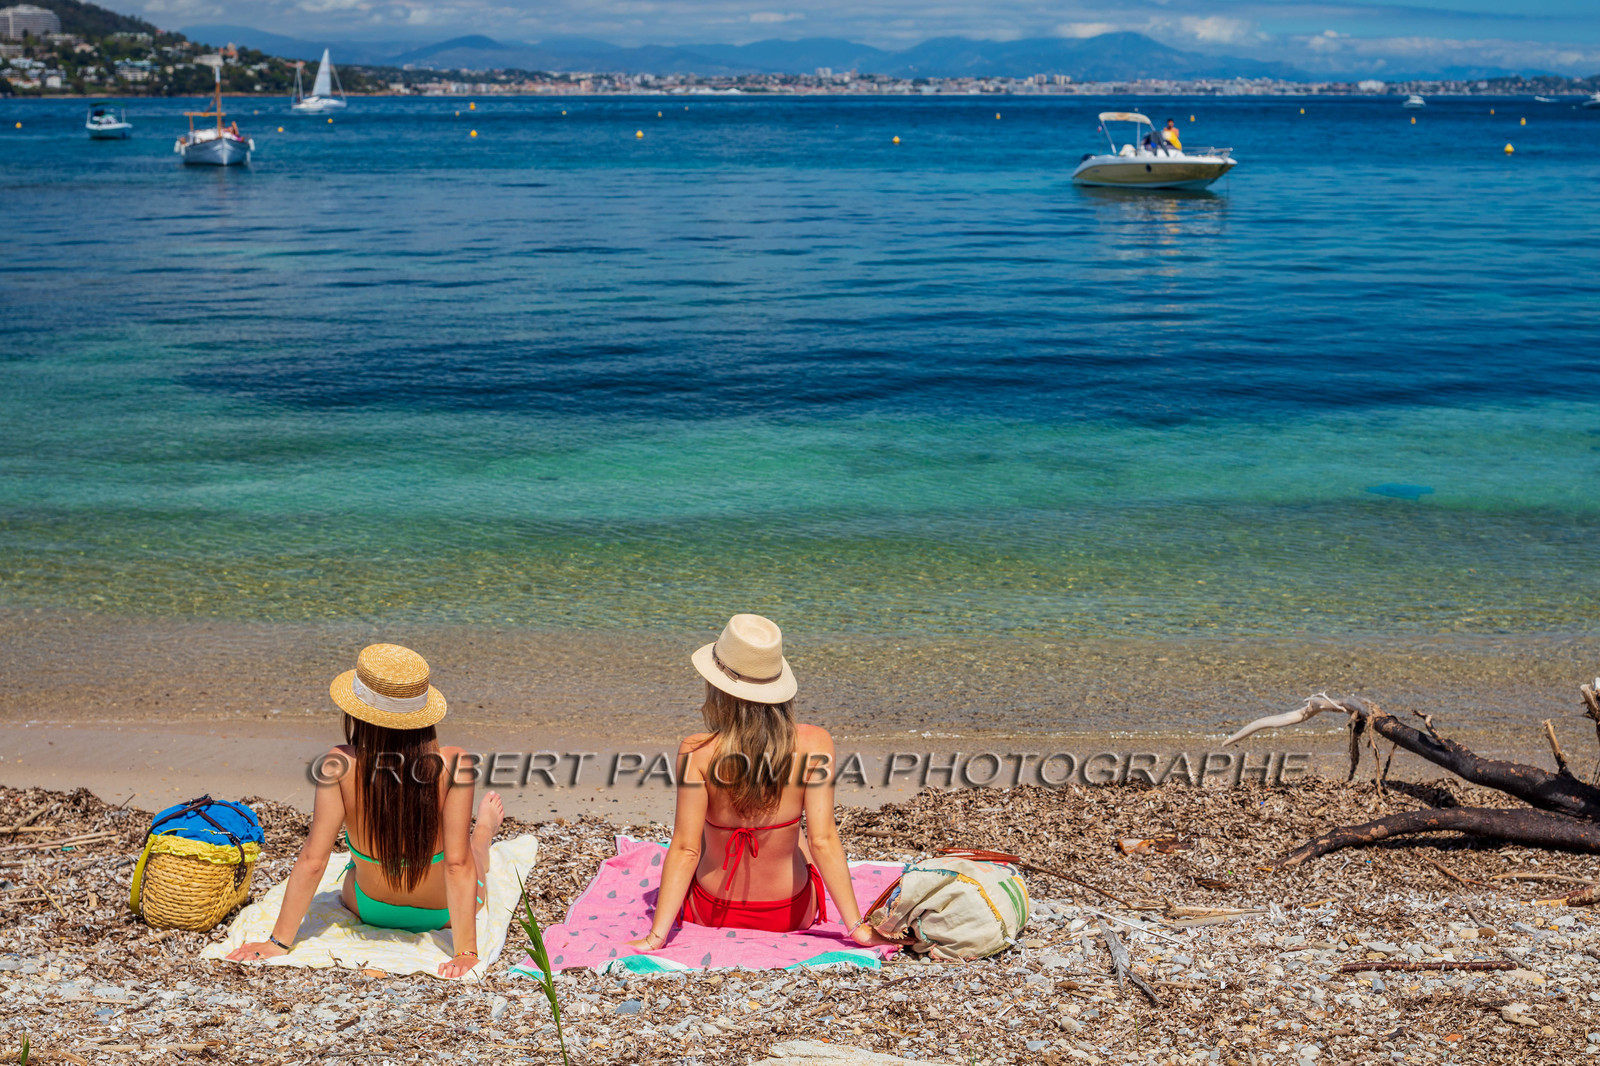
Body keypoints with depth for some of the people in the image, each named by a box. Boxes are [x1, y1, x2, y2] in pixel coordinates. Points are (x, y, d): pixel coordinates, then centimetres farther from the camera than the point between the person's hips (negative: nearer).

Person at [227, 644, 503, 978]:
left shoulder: (339, 766, -30)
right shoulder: (451, 765, -33)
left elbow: (313, 859, -25)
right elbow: (458, 865, -31)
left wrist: (279, 940, -16)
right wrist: (466, 951, -25)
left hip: (370, 909, 1)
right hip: (442, 912, 0)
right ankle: (483, 832, 67)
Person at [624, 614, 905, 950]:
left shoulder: (697, 753, -24)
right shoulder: (814, 745, -21)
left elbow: (685, 849, -22)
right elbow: (823, 841, -22)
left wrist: (656, 935, -16)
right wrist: (857, 927, -15)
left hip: (712, 915, -1)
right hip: (791, 916, 1)